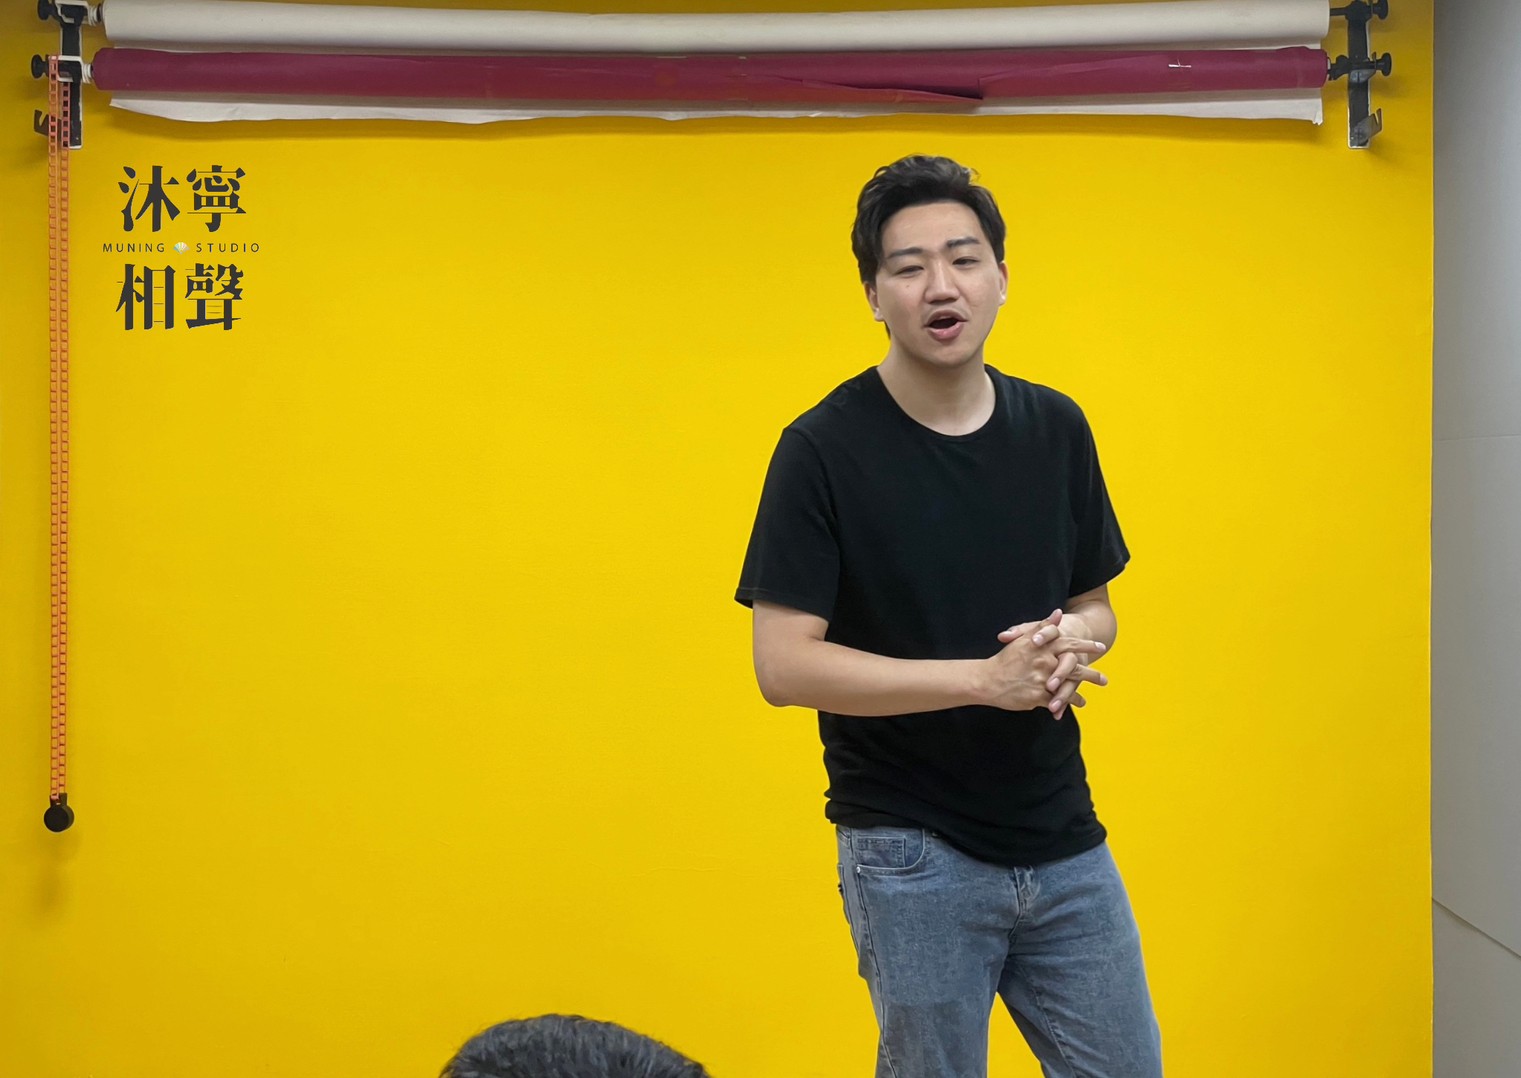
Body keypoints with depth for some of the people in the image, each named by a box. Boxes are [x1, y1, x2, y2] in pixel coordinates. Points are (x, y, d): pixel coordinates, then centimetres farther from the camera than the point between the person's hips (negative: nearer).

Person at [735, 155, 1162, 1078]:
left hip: (1064, 838, 5)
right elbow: (786, 664, -15)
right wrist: (985, 677, -22)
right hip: (913, 855, -4)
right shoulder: (824, 448, -11)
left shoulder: (1056, 429, 4)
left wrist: (1070, 641, -11)